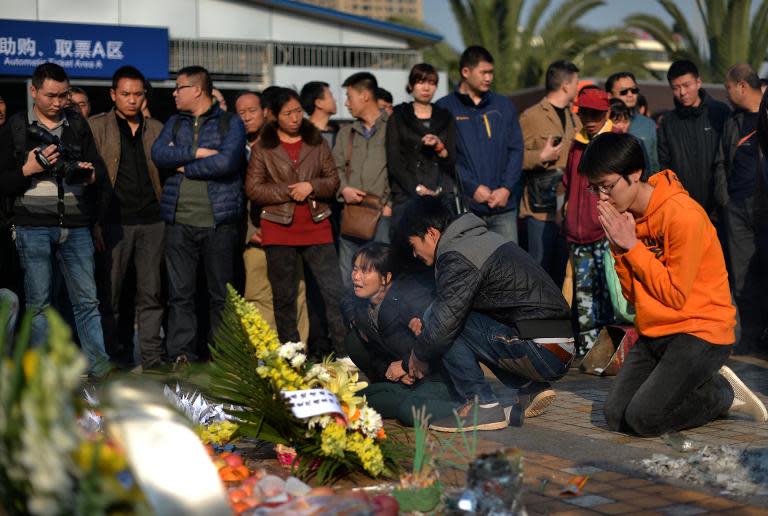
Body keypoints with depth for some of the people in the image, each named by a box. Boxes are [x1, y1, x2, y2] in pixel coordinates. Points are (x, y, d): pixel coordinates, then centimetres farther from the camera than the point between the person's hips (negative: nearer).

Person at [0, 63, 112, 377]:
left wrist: (90, 174, -8)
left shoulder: (78, 124, 11)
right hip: (33, 226, -2)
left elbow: (99, 169, 15)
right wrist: (28, 169, -14)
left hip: (76, 225, 2)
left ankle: (99, 366, 3)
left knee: (87, 299, 0)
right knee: (39, 301, 2)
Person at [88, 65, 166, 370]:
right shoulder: (96, 127, 5)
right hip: (115, 222, -3)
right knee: (110, 293, 1)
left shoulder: (156, 129, 15)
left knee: (151, 293, 4)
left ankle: (152, 358, 10)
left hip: (151, 220, 3)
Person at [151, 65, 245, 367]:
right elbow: (158, 154, 0)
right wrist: (198, 153, -9)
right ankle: (181, 357, 2)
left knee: (221, 294, 3)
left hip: (218, 221, -3)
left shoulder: (231, 124, 3)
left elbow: (226, 162, -14)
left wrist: (185, 167, -5)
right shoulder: (174, 123, 17)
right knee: (180, 294, 0)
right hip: (179, 221, 3)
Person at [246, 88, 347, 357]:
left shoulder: (317, 143, 9)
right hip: (279, 230, -1)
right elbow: (253, 188, -3)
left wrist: (311, 186, -11)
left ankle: (345, 353, -2)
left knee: (334, 292, -6)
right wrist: (289, 192, -10)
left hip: (316, 227, 1)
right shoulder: (262, 148, 4)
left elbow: (333, 180, 8)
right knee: (284, 297, 5)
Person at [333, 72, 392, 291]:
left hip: (382, 213, -5)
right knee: (347, 277, 5)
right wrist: (343, 189, -5)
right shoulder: (346, 133, 21)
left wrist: (390, 204, -11)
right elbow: (336, 167, 16)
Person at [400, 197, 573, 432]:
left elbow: (446, 320, -14)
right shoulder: (482, 237, 19)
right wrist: (427, 324, 16)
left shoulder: (458, 258, -11)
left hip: (541, 354, -10)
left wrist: (419, 356, 5)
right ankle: (531, 389, 17)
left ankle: (483, 405, -6)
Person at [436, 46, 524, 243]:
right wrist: (472, 188, -13)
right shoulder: (445, 108, 2)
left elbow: (516, 150, 10)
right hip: (463, 206, -3)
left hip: (503, 206, 3)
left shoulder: (504, 106, 13)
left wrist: (506, 188, -5)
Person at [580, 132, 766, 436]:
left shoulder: (684, 215, -18)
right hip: (654, 333, 8)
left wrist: (631, 246, -16)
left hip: (700, 332, -8)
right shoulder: (626, 215, 5)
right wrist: (618, 247, -10)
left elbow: (675, 295, -17)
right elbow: (633, 295, 5)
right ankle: (703, 387, 12)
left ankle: (723, 393, 5)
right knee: (615, 417, -5)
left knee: (644, 419, -19)